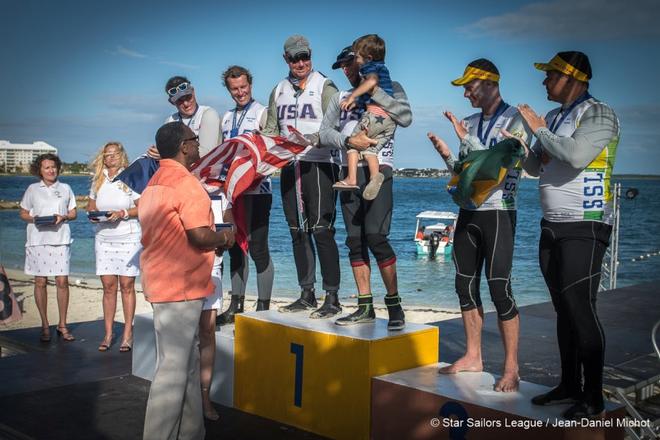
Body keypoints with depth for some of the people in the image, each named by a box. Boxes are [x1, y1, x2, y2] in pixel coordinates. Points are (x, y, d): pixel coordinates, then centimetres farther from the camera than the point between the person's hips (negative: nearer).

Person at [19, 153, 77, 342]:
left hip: (60, 239, 0)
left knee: (62, 281, -4)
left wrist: (63, 217, -8)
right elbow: (23, 213, 11)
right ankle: (45, 325, 13)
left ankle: (62, 325, 7)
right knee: (40, 282, 2)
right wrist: (33, 219, -9)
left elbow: (73, 213, 13)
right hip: (38, 239, 0)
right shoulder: (32, 189, 8)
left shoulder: (65, 188, 11)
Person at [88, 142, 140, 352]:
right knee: (108, 286, 4)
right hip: (104, 238, 4)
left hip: (128, 238, -4)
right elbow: (91, 206, 18)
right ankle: (108, 334, 11)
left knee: (127, 286, -1)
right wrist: (92, 214, -4)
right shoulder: (98, 180, 11)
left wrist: (122, 213, -18)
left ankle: (128, 333, 7)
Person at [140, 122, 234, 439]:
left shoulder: (154, 183, 16)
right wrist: (225, 237, -2)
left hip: (162, 280, 10)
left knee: (188, 363, 16)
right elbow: (200, 235, -22)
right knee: (173, 367, -5)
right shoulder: (185, 182, -14)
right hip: (180, 286, -10)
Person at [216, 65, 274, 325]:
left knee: (258, 248, -6)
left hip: (256, 190, -7)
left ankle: (263, 308, 2)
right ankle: (236, 306, 21)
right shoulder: (227, 118, 19)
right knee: (235, 248, 12)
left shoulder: (262, 113, -1)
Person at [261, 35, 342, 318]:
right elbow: (271, 129, 19)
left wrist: (306, 139, -26)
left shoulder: (325, 87, -2)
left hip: (319, 164, -6)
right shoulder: (279, 90, 16)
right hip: (290, 166, 6)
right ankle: (307, 295, 18)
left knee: (321, 231, -10)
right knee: (298, 232, 9)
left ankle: (332, 298, -4)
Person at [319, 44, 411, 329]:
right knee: (355, 242, 4)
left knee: (375, 237, -17)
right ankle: (365, 307, 11)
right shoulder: (340, 98, 19)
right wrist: (348, 140, -15)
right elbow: (325, 133, 5)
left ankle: (394, 305, -6)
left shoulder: (390, 89, 8)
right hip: (350, 173, 5)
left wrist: (373, 91, -13)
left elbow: (406, 117, -11)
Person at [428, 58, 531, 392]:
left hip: (498, 213, -7)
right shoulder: (469, 122, 14)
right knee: (465, 286, 9)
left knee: (500, 289, -10)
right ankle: (473, 356, 20)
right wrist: (446, 154, -1)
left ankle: (511, 368, -3)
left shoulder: (515, 120, -6)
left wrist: (466, 139, -20)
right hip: (468, 212, 7)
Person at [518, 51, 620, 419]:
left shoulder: (598, 114, -9)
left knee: (581, 309, -11)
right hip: (553, 226, 8)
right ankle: (570, 385, 18)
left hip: (585, 227, -8)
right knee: (564, 309, 10)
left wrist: (539, 129, -14)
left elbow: (576, 156, -26)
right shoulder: (554, 118, 16)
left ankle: (594, 399, -4)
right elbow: (534, 166, 23)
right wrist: (541, 155, 0)